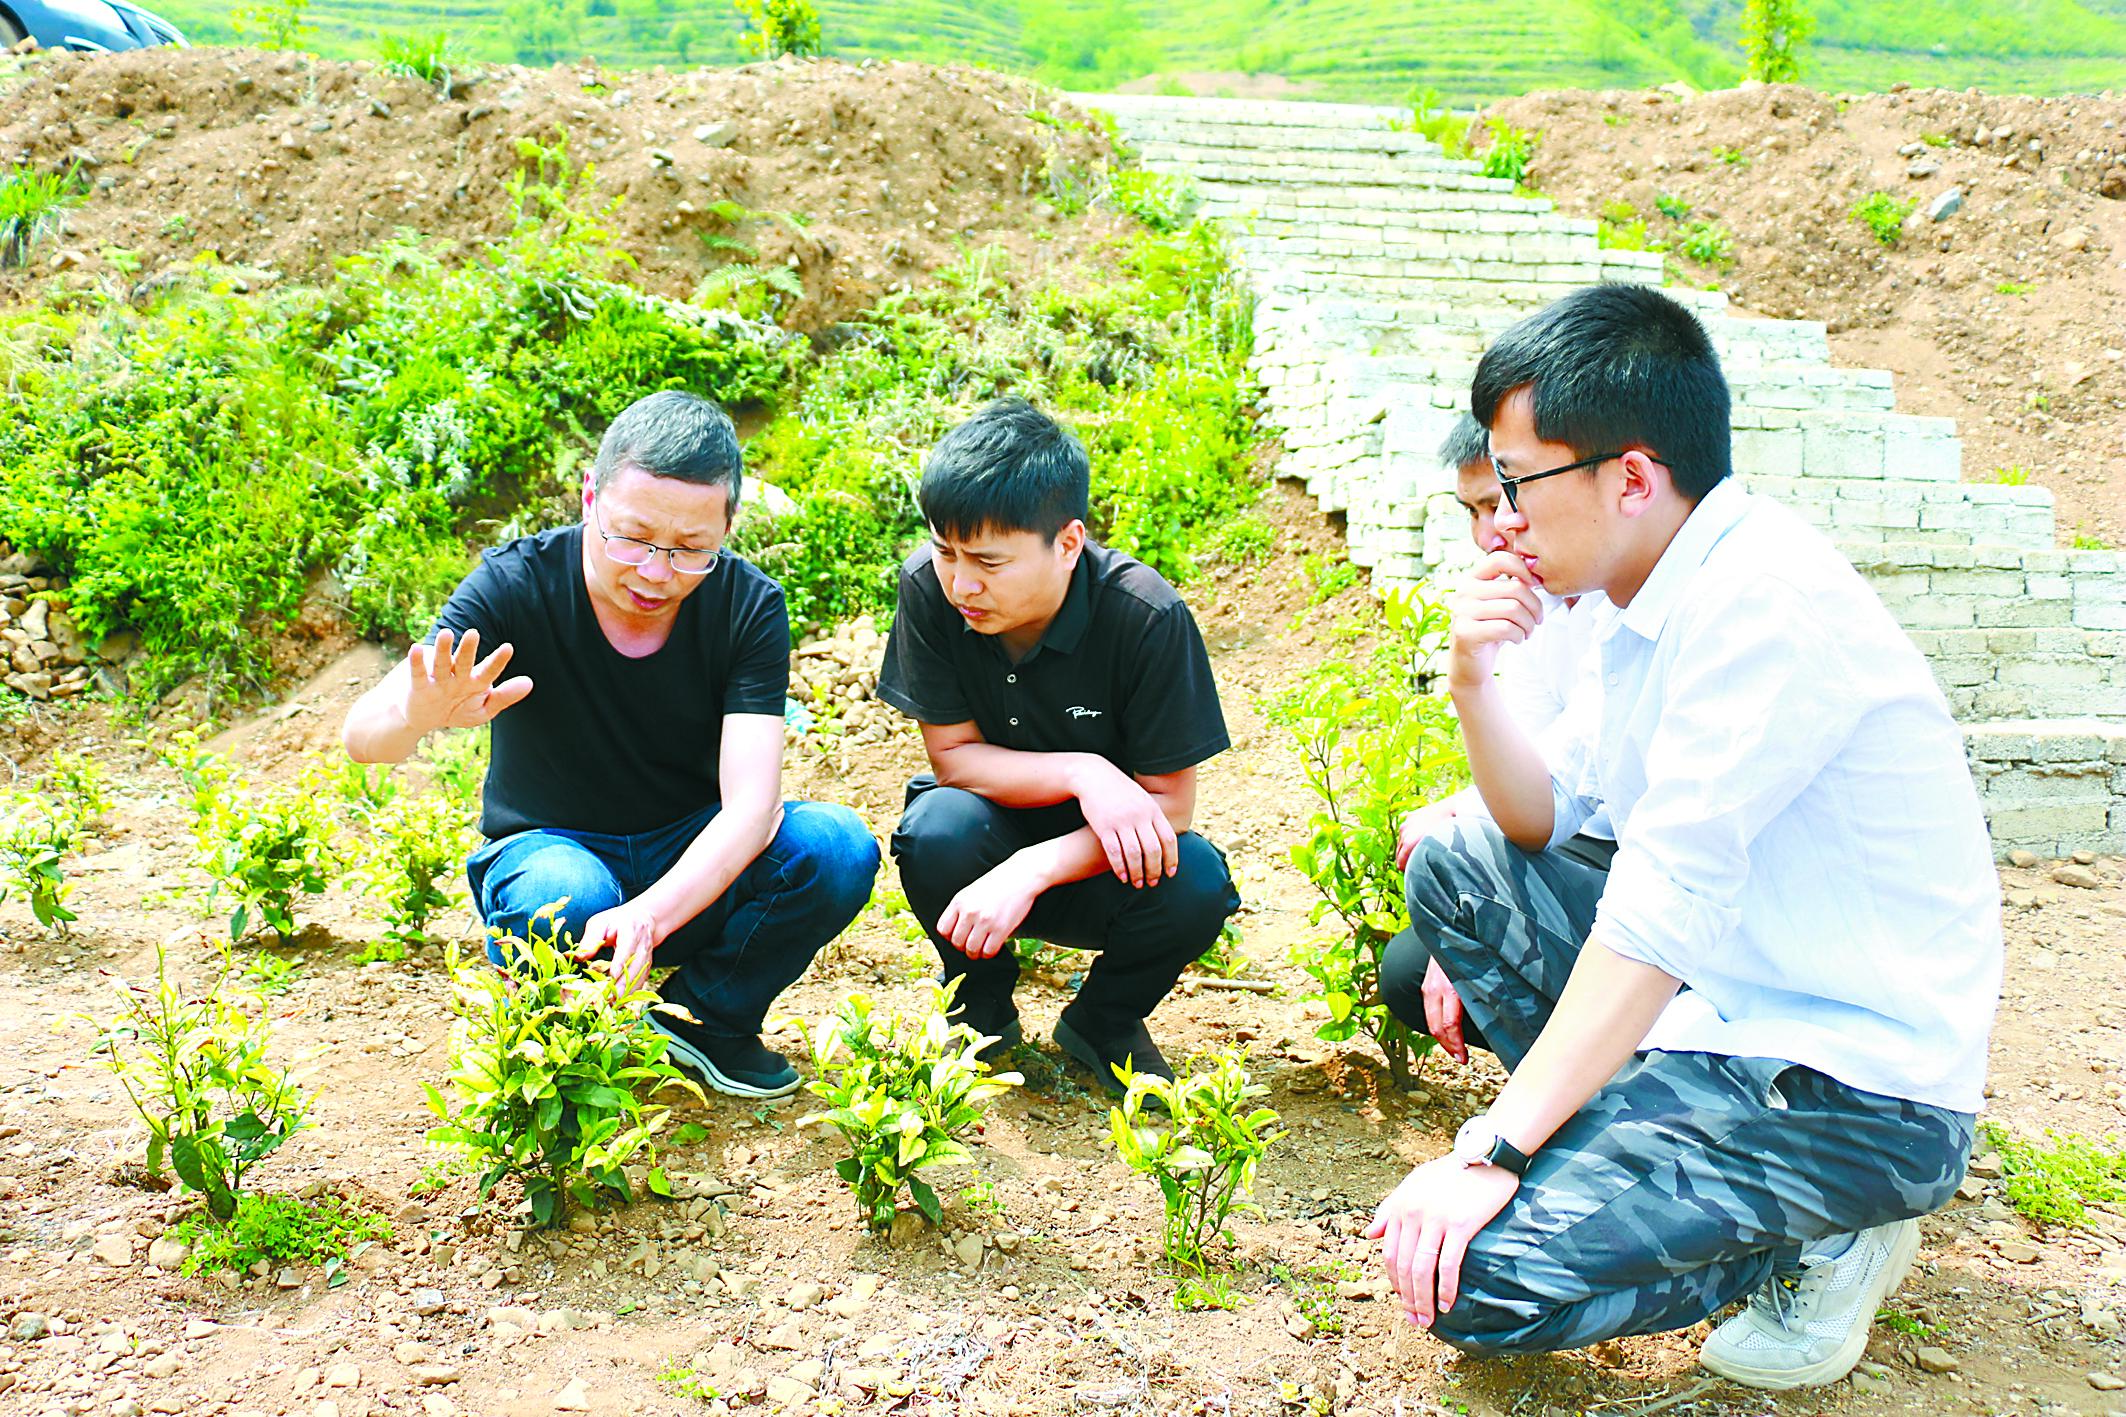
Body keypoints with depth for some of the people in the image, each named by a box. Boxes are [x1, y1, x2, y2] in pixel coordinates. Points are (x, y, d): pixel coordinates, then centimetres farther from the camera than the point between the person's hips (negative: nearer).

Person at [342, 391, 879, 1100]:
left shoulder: (748, 606, -16)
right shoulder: (518, 584, -19)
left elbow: (750, 805, -25)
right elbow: (364, 737, -27)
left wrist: (650, 915, -45)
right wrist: (417, 715, -54)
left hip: (696, 857, 2)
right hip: (550, 848, -2)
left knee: (838, 847, -27)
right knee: (566, 897, -38)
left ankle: (705, 1015, -1)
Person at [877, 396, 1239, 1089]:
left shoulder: (1147, 616, -24)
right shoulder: (929, 587, -20)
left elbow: (1168, 802, -19)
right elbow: (952, 755, -13)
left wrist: (1029, 873, -32)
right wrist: (1082, 773, -30)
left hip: (1102, 862, -1)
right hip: (990, 836, 1)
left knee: (1196, 884, -31)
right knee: (940, 827, -32)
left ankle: (1103, 1020, 3)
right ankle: (982, 1004, 0)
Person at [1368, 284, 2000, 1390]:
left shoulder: (1764, 605, -24)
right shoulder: (1662, 596, 6)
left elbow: (1663, 910, -27)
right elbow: (1542, 817, 13)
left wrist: (1492, 1152, -26)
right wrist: (1475, 686, -7)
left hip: (1859, 1091, -9)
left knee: (1476, 1279, -21)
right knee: (1456, 862, 8)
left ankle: (1820, 1239, 0)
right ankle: (1631, 1136, 7)